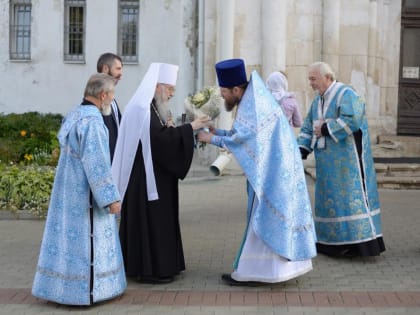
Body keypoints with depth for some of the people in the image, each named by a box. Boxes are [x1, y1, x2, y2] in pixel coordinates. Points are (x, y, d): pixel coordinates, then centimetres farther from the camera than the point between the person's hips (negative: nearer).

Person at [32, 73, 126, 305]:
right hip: (86, 192, -9)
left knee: (70, 236, 15)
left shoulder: (75, 115, 7)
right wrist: (111, 197, -21)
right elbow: (96, 164, -24)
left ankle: (65, 286, 24)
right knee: (89, 239, 1)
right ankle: (89, 290, 11)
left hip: (69, 189, 9)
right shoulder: (91, 120, -21)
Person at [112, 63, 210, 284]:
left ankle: (156, 265, 21)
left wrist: (169, 128, -1)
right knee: (149, 220, -6)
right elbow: (161, 138, -26)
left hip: (155, 175, 10)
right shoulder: (142, 109, -17)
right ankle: (149, 269, 2)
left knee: (158, 220, 13)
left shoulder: (153, 108, 15)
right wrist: (190, 127, -21)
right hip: (146, 177, -10)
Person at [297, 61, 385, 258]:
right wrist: (302, 148, -3)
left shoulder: (346, 94, -11)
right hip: (329, 162, 8)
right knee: (330, 199, 9)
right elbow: (308, 128, 12)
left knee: (351, 197, -9)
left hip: (348, 159, -8)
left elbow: (351, 120, -26)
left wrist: (325, 129, -16)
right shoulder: (318, 100, 14)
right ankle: (333, 242, 16)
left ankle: (362, 241, -5)